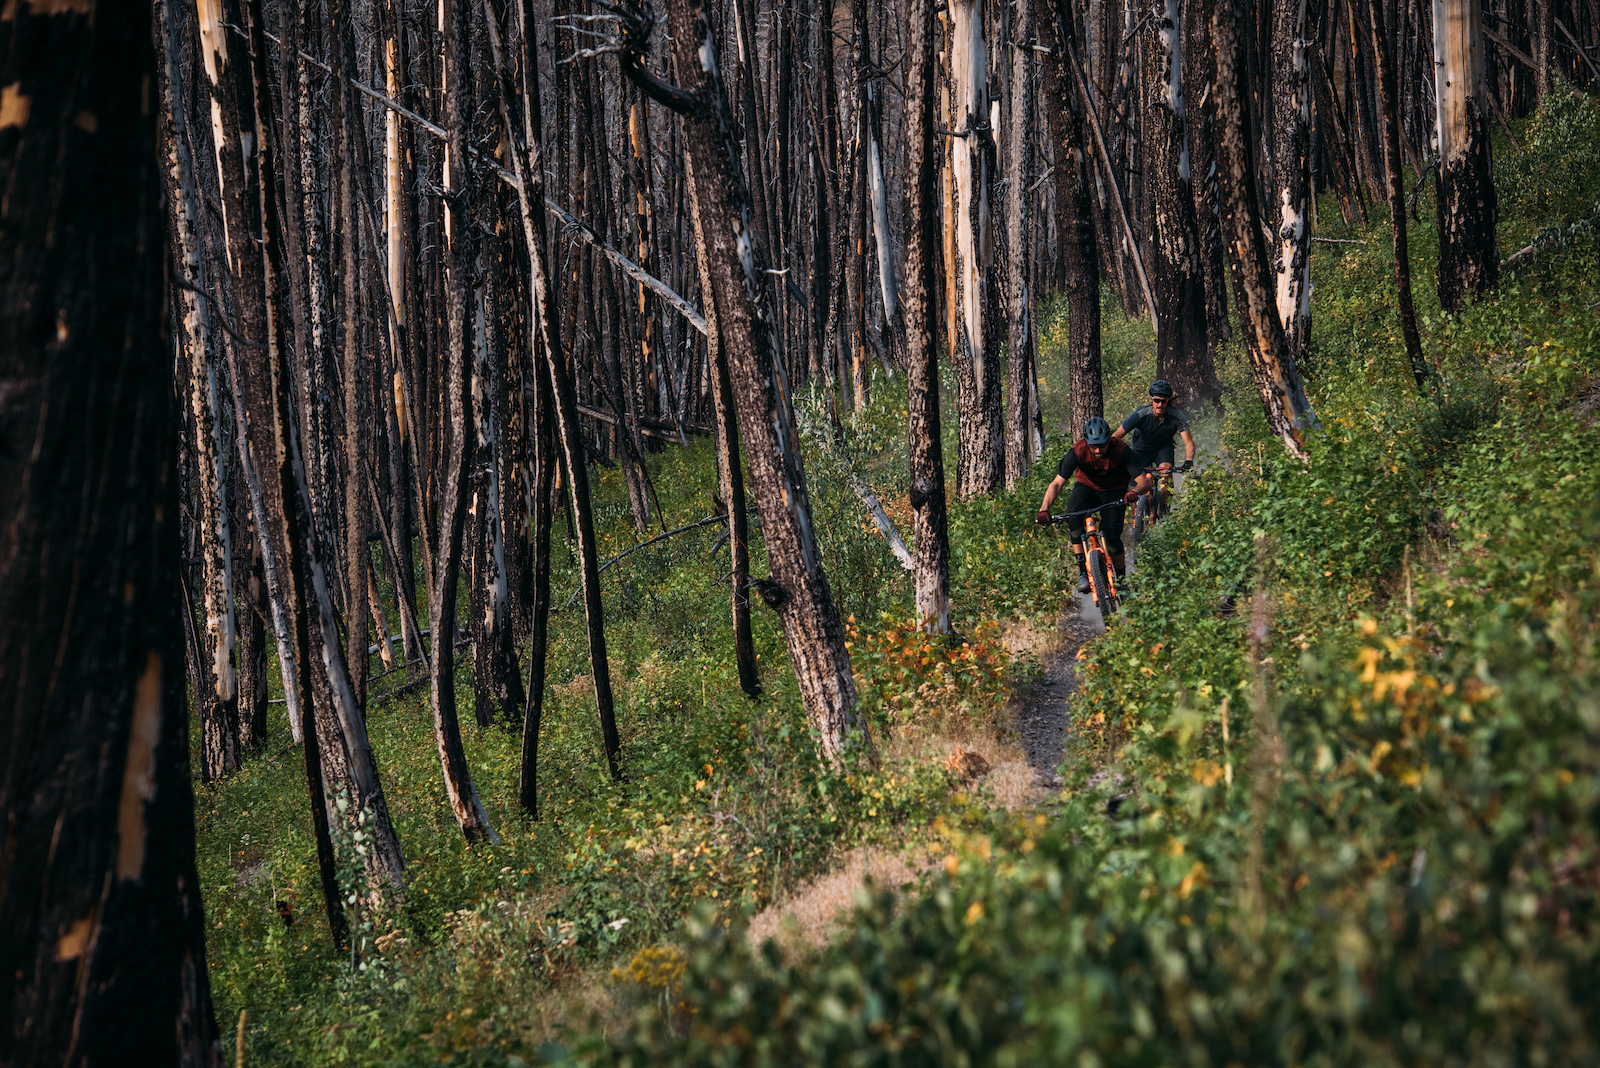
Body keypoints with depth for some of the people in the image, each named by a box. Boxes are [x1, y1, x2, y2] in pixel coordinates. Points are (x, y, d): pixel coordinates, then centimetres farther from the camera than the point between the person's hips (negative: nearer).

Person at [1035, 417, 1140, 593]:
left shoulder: (1120, 450, -29)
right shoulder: (1078, 452, -27)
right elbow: (1057, 482, -30)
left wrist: (1134, 491, -57)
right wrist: (1044, 509, -45)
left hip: (1115, 491, -1)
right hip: (1087, 486, 1)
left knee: (1111, 536, -18)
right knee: (1072, 517, -29)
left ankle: (1121, 578, 7)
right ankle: (1083, 571, -20)